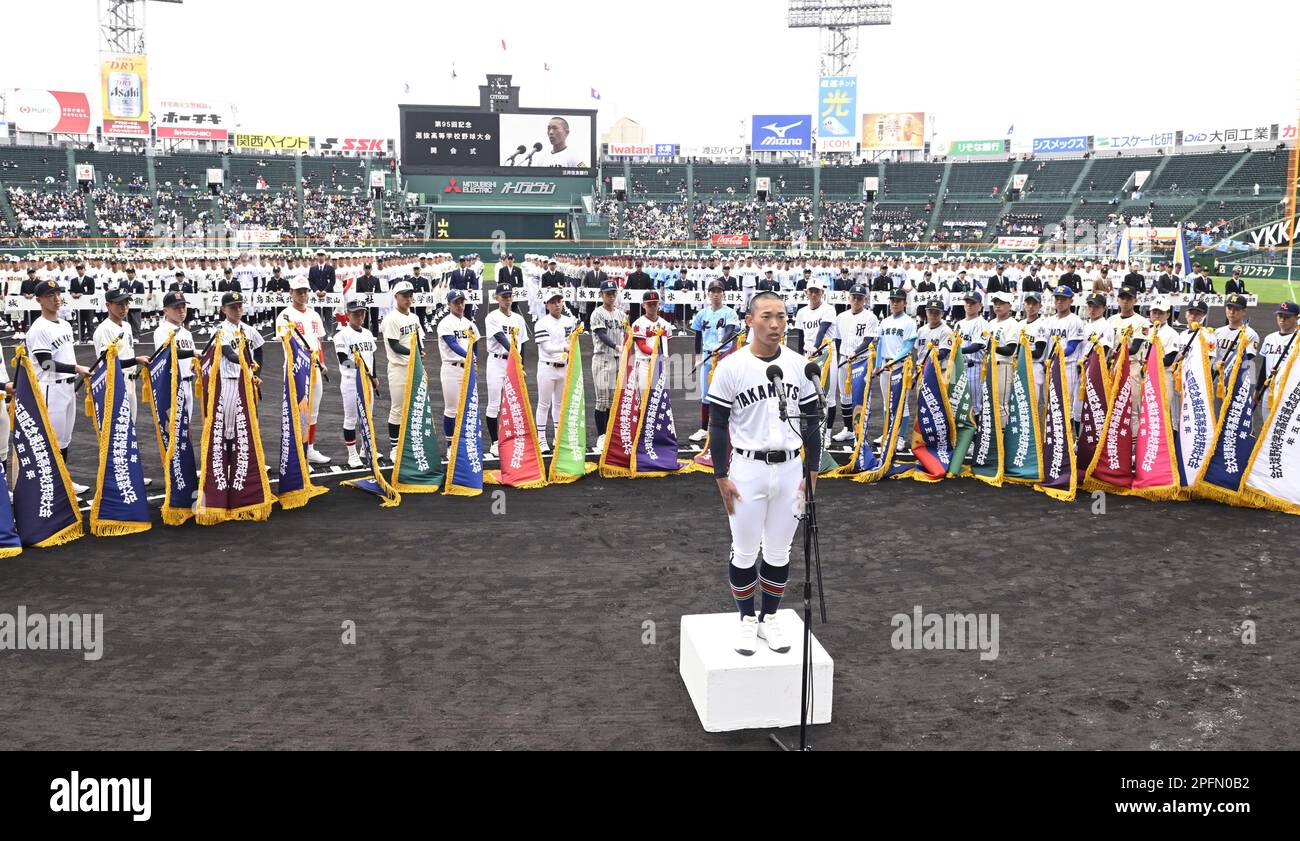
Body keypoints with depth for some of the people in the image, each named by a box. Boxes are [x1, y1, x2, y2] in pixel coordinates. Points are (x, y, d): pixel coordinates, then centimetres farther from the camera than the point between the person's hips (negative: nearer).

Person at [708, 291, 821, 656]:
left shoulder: (799, 365, 1)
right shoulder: (731, 366, -8)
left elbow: (811, 420, 8)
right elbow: (718, 425, -4)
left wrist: (812, 471, 4)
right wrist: (722, 477, -7)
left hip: (789, 468, 3)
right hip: (747, 468, -3)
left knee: (779, 550, 12)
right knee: (745, 550, 7)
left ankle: (769, 618, 28)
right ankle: (746, 619, 25)